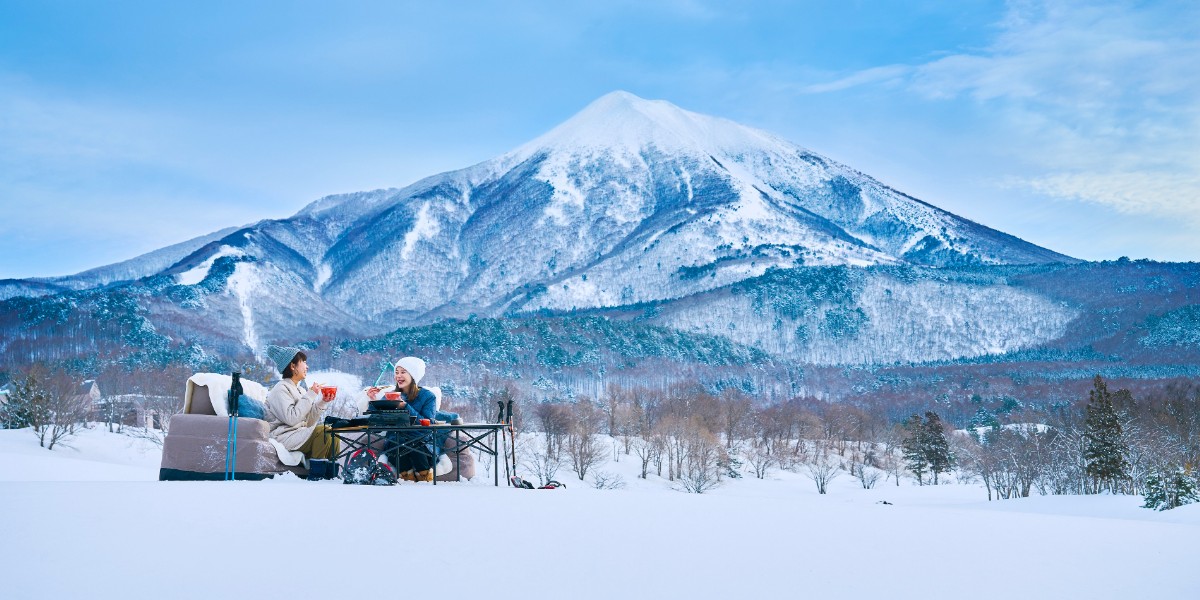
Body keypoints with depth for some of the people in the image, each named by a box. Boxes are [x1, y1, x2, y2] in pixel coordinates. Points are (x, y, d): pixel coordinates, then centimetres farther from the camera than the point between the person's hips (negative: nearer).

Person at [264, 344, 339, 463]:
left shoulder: (299, 390, 16)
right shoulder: (281, 389, -9)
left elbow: (307, 422, 8)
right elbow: (291, 419, -23)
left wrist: (323, 402, -4)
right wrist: (310, 395, -17)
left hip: (299, 434, 9)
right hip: (283, 438, -9)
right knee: (323, 432, -22)